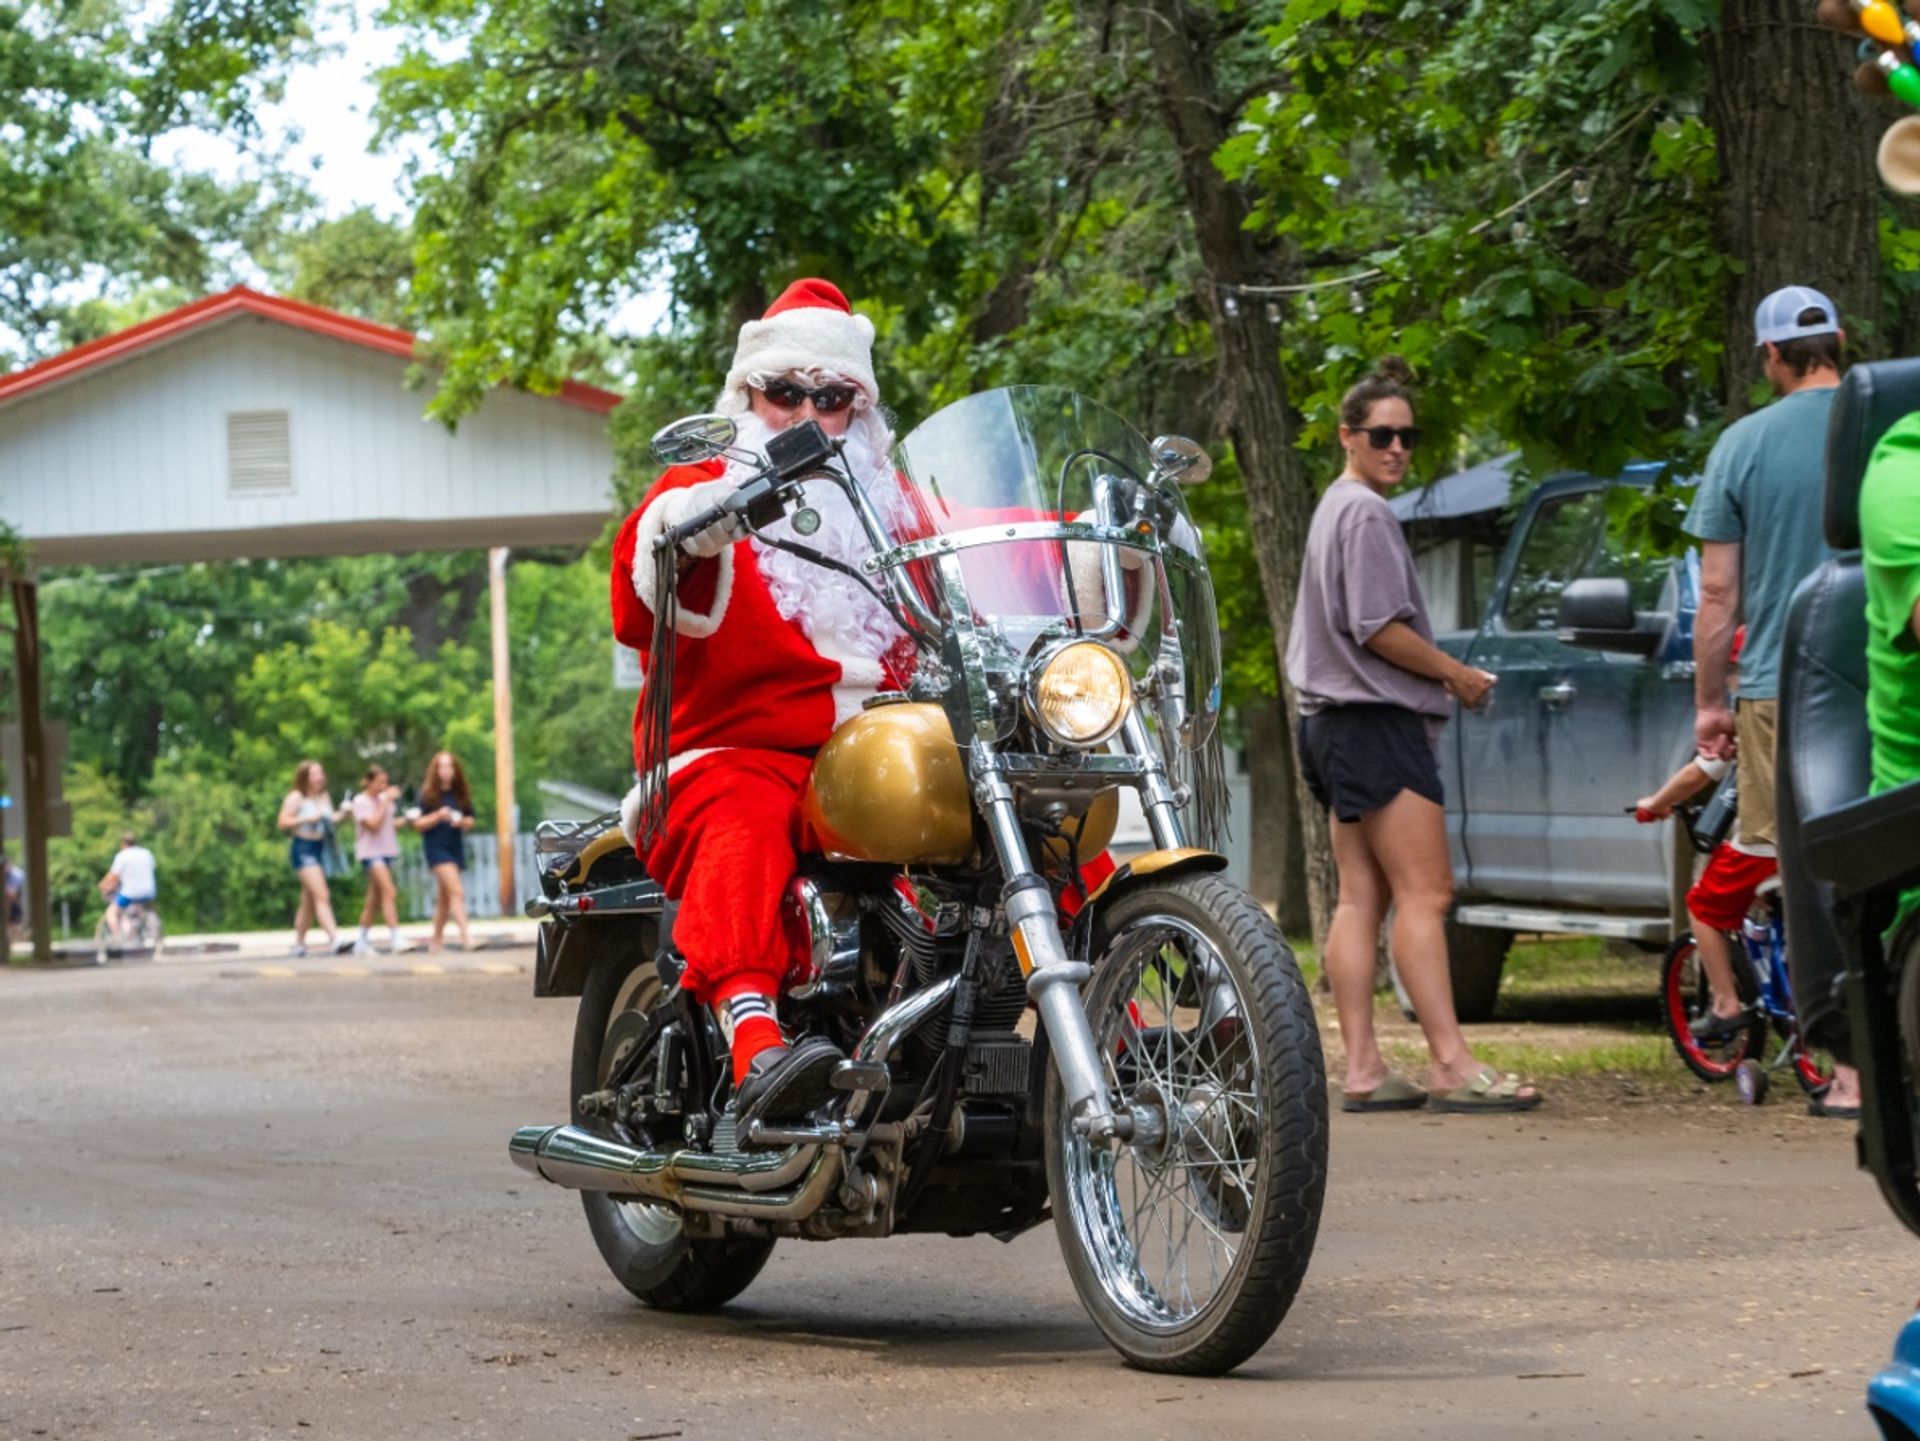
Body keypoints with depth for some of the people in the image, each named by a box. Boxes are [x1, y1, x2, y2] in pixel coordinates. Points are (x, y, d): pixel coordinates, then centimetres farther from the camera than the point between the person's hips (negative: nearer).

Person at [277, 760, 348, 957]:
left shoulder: (325, 797, 13)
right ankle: (334, 939, -27)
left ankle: (299, 944, 22)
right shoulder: (296, 798, -8)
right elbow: (283, 822, -14)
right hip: (302, 849, -8)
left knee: (308, 900, 13)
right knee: (321, 896, -18)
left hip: (320, 848, 8)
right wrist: (308, 819, -21)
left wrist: (340, 815, 4)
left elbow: (329, 820, 25)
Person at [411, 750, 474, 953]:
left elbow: (470, 822, 13)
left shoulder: (460, 795, 7)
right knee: (456, 890, -20)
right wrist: (438, 816, -20)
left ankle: (437, 939, 23)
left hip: (456, 846, 5)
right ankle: (465, 936, -26)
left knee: (444, 897, 13)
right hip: (436, 846, -5)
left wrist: (462, 822, -10)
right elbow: (418, 823, -4)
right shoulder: (427, 794, -4)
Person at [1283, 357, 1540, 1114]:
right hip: (1377, 719, -11)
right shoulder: (1366, 513, -11)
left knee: (1361, 898, 5)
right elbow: (1377, 626, -18)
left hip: (1336, 720, 11)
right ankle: (1451, 1064, -16)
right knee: (1424, 894, -12)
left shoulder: (1334, 509, 21)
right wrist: (1458, 675, -7)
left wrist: (1442, 677, 18)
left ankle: (1362, 1068, 2)